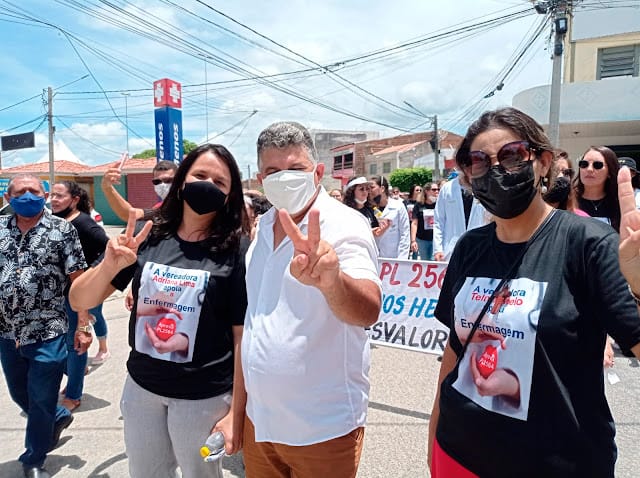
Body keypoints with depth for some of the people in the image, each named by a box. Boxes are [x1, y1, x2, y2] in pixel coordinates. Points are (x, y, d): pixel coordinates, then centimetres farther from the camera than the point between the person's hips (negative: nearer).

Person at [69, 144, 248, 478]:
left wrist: (236, 412, -13)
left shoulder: (234, 254, -14)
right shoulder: (147, 239, -6)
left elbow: (243, 338, -12)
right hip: (141, 385, 4)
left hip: (204, 396, -3)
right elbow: (79, 301, -3)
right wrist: (110, 265, -22)